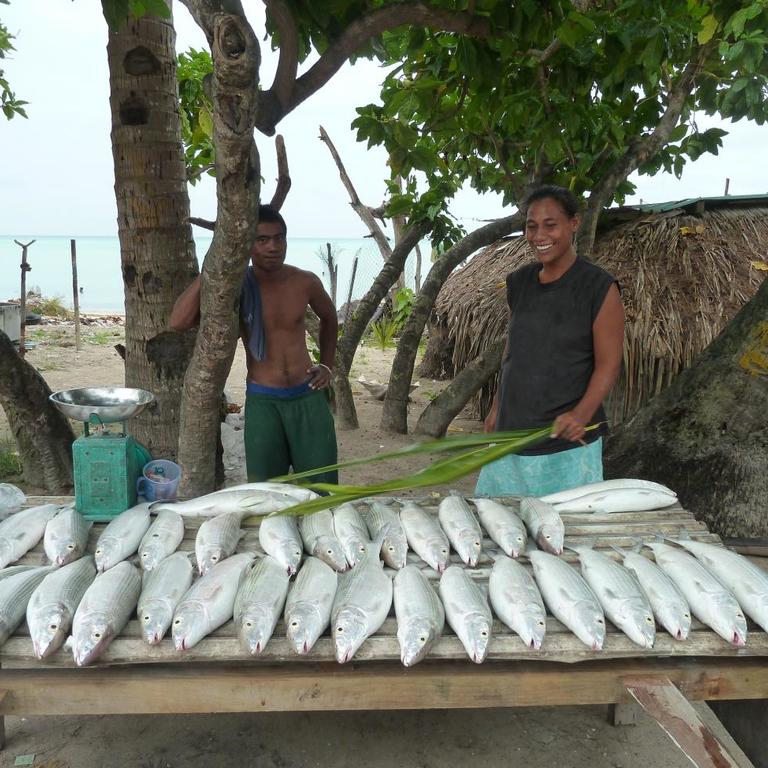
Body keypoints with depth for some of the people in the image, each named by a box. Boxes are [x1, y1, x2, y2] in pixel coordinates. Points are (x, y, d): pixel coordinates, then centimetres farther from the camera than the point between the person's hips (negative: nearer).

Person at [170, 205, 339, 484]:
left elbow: (329, 318, 20)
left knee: (322, 488, 7)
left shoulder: (305, 282, -2)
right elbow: (178, 322, -21)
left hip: (308, 397, 2)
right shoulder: (236, 286, -8)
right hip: (263, 401, -1)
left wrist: (326, 365, 11)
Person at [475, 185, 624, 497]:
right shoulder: (519, 282, 8)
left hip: (568, 442, -5)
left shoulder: (598, 287, -10)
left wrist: (582, 414, -26)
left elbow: (608, 364, -11)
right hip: (511, 432, 6)